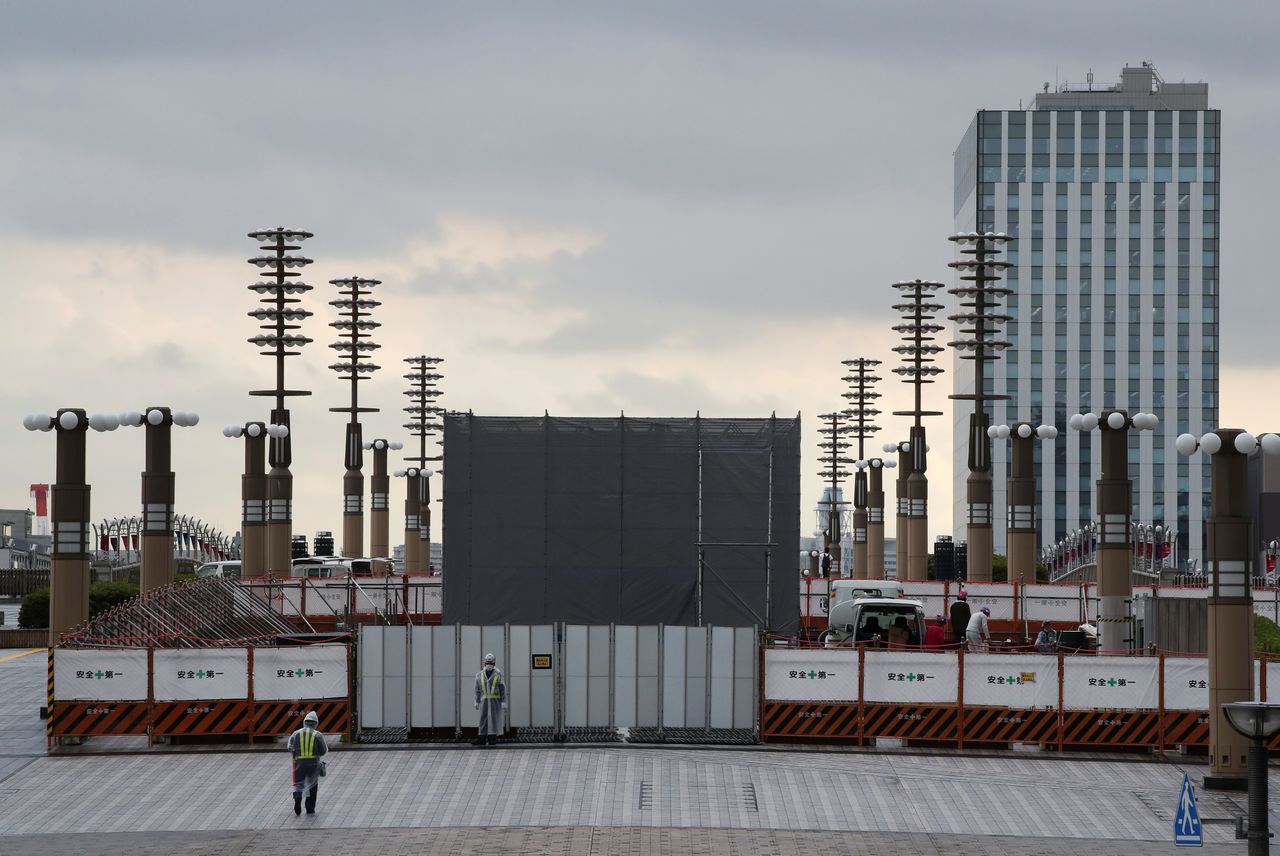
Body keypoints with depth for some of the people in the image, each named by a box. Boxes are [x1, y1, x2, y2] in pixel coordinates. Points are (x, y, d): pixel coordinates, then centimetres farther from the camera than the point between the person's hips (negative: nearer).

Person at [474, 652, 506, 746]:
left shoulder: (498, 675, -4)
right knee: (484, 719, -1)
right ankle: (482, 739, 0)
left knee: (494, 719, -4)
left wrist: (504, 702, -10)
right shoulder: (480, 675, 4)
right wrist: (477, 702, 5)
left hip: (496, 701, -3)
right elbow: (477, 689, 8)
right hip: (484, 701, 3)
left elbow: (503, 689, -4)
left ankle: (493, 739, 1)